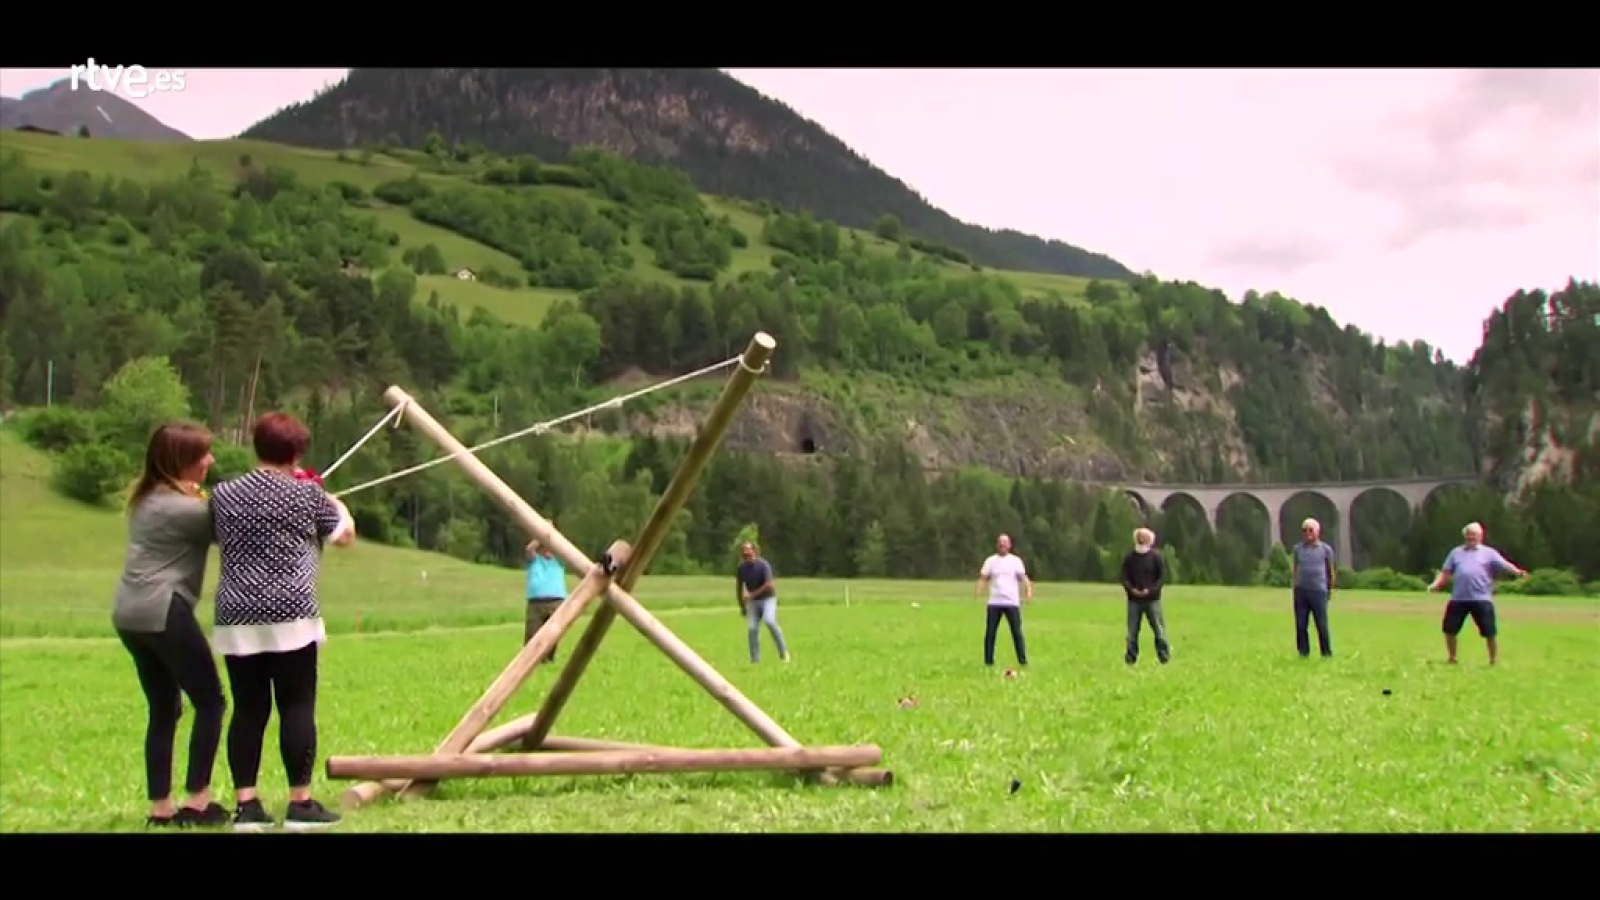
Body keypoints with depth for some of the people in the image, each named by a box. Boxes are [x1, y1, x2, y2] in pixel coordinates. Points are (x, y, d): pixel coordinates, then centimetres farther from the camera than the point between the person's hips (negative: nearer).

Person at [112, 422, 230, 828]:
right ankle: (198, 803, 1)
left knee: (163, 709, 12)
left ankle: (160, 807, 11)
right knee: (210, 702, 1)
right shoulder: (183, 508, -13)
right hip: (164, 613, -9)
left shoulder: (146, 498, 15)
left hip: (130, 615, 9)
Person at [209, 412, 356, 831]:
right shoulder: (307, 494, 0)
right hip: (290, 614, -4)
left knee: (248, 710, 7)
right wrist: (339, 506, 33)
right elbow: (346, 535, 13)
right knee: (297, 707, 0)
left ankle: (246, 805, 7)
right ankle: (301, 803, 1)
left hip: (237, 617, 4)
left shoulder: (223, 494, 10)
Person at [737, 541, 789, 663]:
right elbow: (740, 587, 11)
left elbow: (768, 585, -23)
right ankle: (755, 658, 3)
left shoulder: (763, 565, -14)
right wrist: (742, 606, 14)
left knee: (770, 621, -26)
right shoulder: (742, 567, 1)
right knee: (752, 628, -7)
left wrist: (752, 594, -25)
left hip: (767, 598, -4)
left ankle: (783, 652, -14)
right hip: (753, 602, 5)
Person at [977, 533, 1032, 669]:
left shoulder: (1015, 560, 7)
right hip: (994, 602, 1)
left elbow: (1023, 576, -2)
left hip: (1012, 602, -1)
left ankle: (1023, 661, 2)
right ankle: (988, 661, 5)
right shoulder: (991, 560, 10)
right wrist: (980, 590, -17)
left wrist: (1029, 590, -20)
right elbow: (984, 577, 3)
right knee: (990, 632, -2)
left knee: (1017, 632, -3)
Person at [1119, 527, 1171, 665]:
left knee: (1159, 629, -2)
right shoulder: (1129, 558, 6)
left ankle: (1165, 657, 5)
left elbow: (1162, 576, -4)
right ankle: (1131, 659, 11)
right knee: (1132, 631, 4)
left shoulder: (1156, 556, 0)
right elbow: (1124, 576, 5)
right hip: (1134, 600, 2)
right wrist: (1131, 589, -13)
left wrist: (1150, 590, -15)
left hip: (1152, 599, -2)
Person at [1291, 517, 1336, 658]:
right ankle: (1303, 653, 11)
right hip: (1301, 591, 2)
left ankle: (1327, 654, 8)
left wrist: (1330, 589, 16)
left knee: (1322, 625, -1)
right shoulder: (1298, 549, 8)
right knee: (1300, 625, 3)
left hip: (1319, 591, -2)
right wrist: (1295, 587, 8)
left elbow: (1330, 571, 11)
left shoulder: (1326, 549, 3)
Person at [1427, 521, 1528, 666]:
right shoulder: (1456, 552, 16)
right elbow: (1446, 572, 15)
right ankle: (1452, 659, 20)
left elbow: (1504, 565, -5)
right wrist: (1436, 584, -1)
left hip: (1482, 599, -3)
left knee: (1490, 632, -4)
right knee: (1449, 629, 4)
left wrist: (1518, 572, -24)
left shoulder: (1489, 553, 7)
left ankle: (1494, 661, 10)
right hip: (1458, 599, 3)